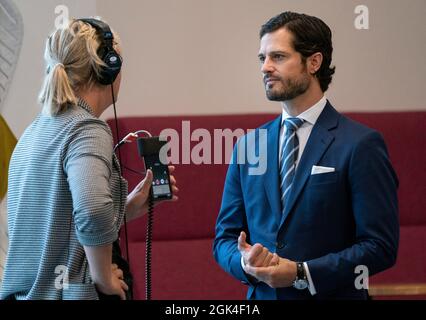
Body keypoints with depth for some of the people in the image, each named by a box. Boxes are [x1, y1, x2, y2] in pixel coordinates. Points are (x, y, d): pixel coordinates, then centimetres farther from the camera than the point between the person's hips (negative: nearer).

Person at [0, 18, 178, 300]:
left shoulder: (35, 132, 11)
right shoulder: (87, 130, -14)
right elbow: (93, 213, -31)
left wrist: (127, 209, 15)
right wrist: (104, 278, -17)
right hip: (70, 293, -8)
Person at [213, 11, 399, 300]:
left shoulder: (360, 145, -10)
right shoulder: (249, 146, 6)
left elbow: (380, 246, -13)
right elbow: (225, 237, 8)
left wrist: (300, 273, -19)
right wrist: (245, 263, -13)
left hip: (333, 296, -4)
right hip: (261, 295, 4)